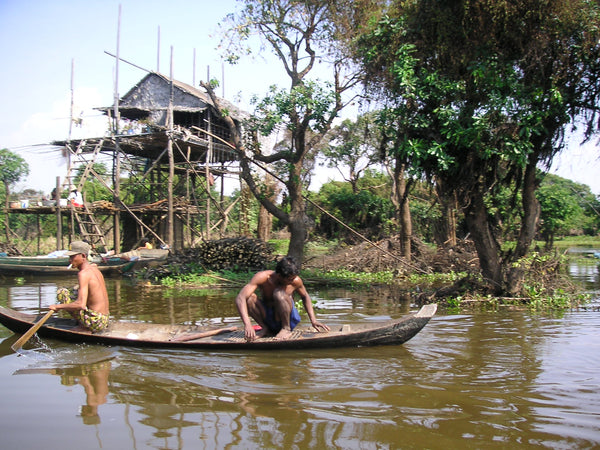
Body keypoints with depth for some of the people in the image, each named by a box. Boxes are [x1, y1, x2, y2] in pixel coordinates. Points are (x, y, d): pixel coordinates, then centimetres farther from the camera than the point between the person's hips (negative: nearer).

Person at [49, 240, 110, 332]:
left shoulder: (83, 273, -16)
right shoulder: (94, 269, 11)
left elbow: (81, 304, -25)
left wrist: (58, 306, -16)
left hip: (95, 323, -9)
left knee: (61, 292, -4)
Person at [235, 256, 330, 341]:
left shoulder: (295, 281, -16)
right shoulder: (262, 277, -22)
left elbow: (305, 297, 7)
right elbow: (240, 298, -31)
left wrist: (313, 320, -2)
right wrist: (247, 324, -45)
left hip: (288, 319, -1)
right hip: (267, 317, 1)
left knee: (279, 293, -30)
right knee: (249, 297, -26)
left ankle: (286, 329, -11)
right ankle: (265, 328, -6)